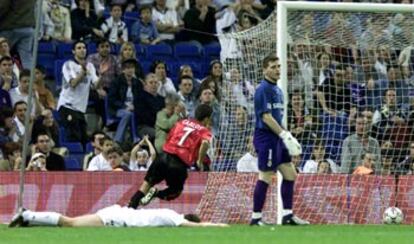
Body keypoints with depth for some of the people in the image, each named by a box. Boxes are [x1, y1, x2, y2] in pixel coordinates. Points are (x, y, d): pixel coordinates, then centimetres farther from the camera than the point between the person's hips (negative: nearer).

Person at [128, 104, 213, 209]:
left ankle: (131, 207, 5)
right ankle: (156, 194, -8)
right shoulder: (205, 131, 4)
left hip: (164, 157, 3)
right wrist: (200, 161, -9)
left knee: (147, 183, 19)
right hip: (180, 164, -3)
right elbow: (205, 143, -18)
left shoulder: (182, 122, 18)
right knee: (175, 192, 20)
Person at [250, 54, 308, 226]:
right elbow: (266, 117, -19)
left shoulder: (277, 90, 17)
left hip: (277, 138, 10)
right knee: (265, 177, -7)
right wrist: (284, 134, -22)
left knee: (290, 174, 8)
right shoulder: (263, 89, -12)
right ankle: (256, 218, -1)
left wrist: (287, 136, 14)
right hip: (266, 137, -9)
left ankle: (287, 215, 11)